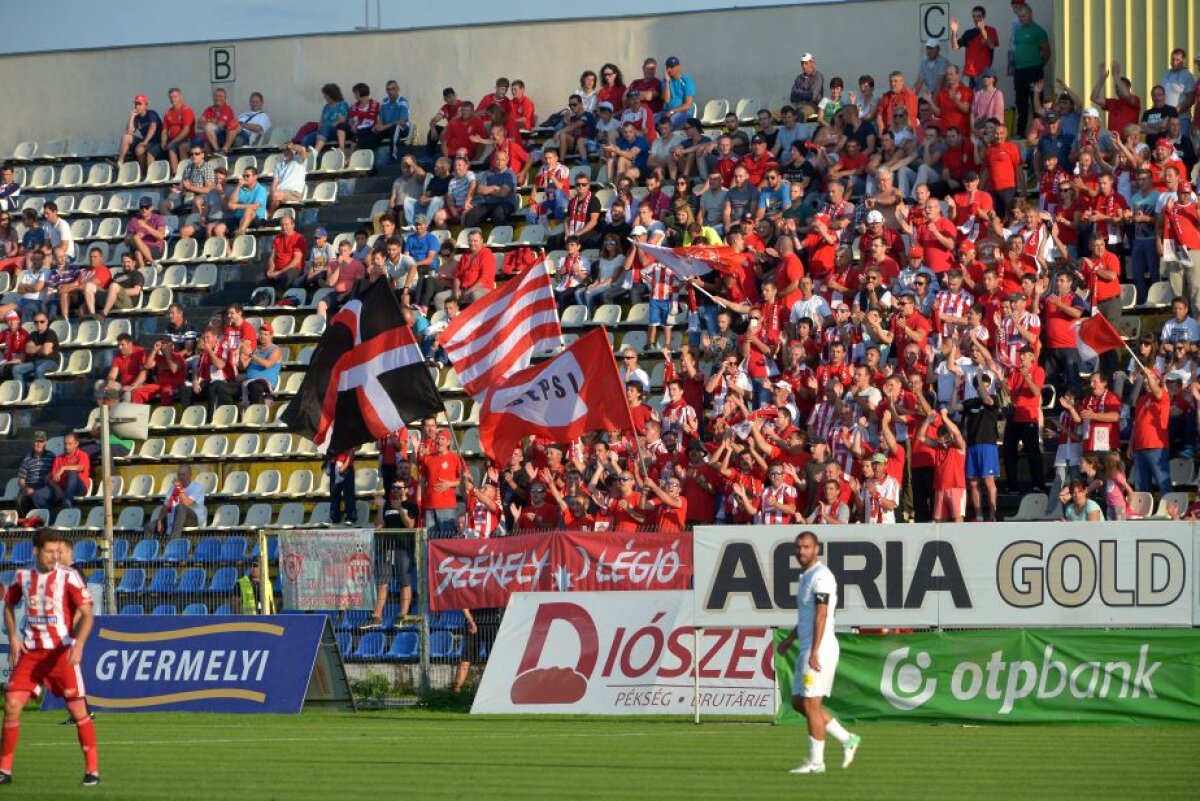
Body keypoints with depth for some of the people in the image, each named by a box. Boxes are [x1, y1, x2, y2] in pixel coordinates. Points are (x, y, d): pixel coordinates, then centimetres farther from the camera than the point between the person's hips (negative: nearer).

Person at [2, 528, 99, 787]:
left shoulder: (69, 576, -8)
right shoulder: (22, 576, 4)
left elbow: (86, 614, -9)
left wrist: (78, 644, -25)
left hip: (62, 652, -3)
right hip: (30, 650, 3)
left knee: (77, 709, -7)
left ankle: (92, 770, 2)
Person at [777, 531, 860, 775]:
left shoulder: (821, 576, -13)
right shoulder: (805, 577, 18)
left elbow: (821, 615, -20)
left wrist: (814, 651, -26)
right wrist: (789, 639, 19)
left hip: (820, 649, -10)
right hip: (806, 649, 10)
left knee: (811, 705, -7)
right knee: (799, 703, 12)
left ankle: (816, 762, -1)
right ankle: (846, 739, 17)